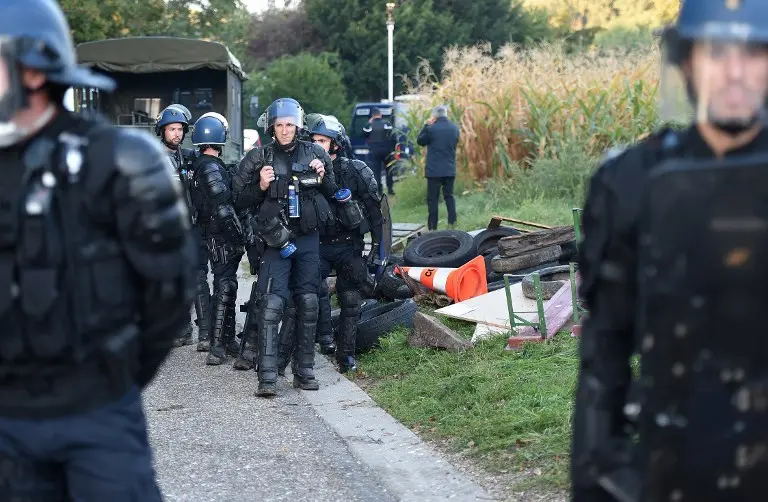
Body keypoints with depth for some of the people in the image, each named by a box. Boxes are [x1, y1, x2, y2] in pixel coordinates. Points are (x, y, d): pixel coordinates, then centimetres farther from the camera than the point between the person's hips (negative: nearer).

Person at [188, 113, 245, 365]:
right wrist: (239, 234, -17)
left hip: (210, 234, 10)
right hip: (222, 237, -10)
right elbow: (223, 208, -22)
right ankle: (217, 347, -7)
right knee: (224, 288, -7)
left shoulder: (198, 165, 14)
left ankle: (228, 339, 25)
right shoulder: (212, 167, -16)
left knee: (226, 287, 16)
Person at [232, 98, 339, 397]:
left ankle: (305, 371, 13)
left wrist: (323, 178, -3)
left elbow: (333, 196, 17)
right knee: (271, 302, -14)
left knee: (308, 302, 4)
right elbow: (239, 201, 4)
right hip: (275, 239, -3)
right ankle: (267, 376, -15)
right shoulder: (258, 158, 2)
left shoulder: (316, 155, 8)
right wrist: (260, 187, -13)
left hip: (309, 238, 3)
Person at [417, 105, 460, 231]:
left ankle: (433, 226, 1)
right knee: (449, 196, 14)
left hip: (434, 170, -4)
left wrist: (426, 125, 6)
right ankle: (452, 222, 7)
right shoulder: (454, 128, 1)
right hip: (450, 169, 4)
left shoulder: (431, 129, -13)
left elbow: (420, 141, 1)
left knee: (433, 198, 2)